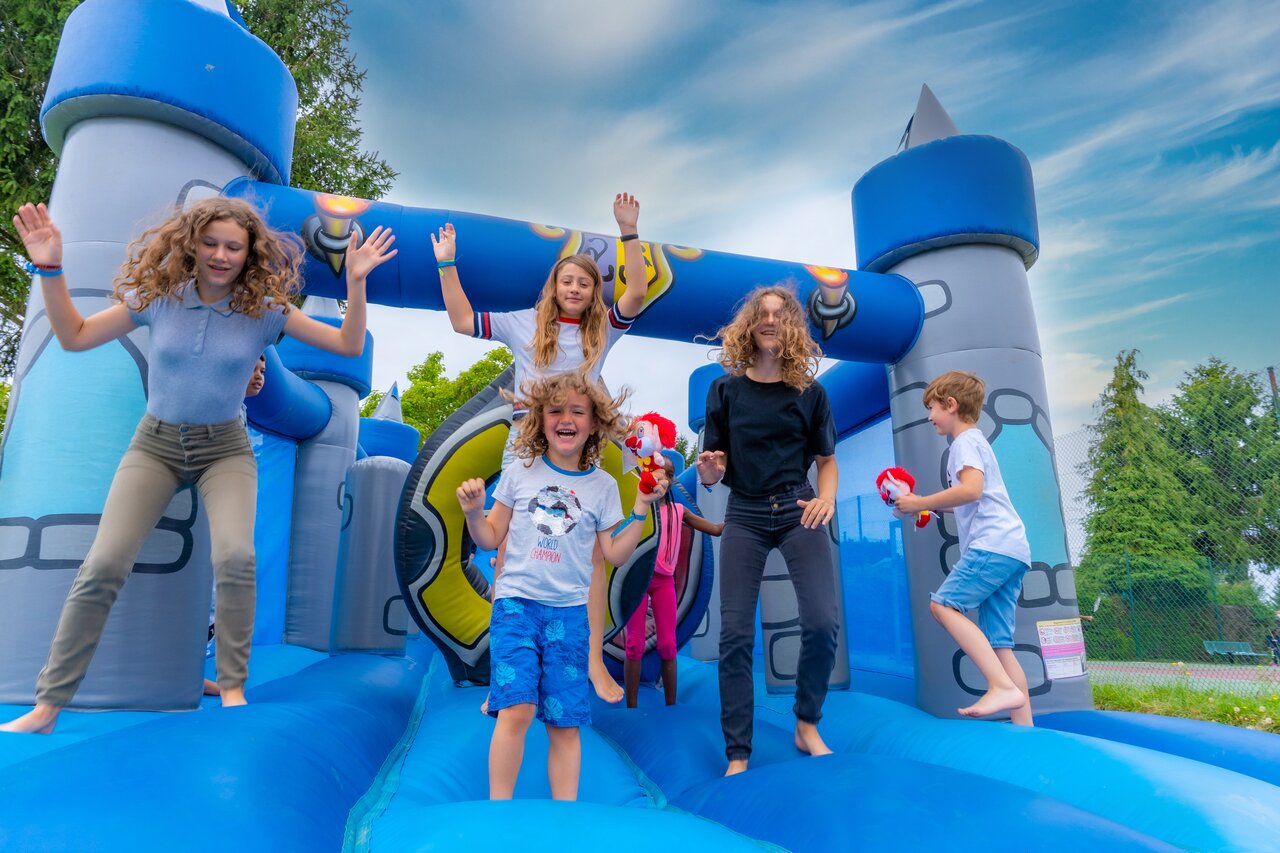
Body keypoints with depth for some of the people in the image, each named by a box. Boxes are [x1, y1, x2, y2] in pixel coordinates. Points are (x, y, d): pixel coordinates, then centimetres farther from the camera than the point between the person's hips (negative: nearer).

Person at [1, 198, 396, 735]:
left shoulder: (264, 310, -7)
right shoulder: (158, 296, -3)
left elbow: (349, 345, -10)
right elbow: (74, 337, 3)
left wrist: (355, 282, -22)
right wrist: (50, 269, -8)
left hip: (224, 448, -1)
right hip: (155, 444, 1)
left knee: (236, 558, -25)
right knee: (103, 564, -12)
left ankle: (232, 689, -5)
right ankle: (47, 705, 5)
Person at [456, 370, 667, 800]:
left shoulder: (603, 486, 4)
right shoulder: (520, 472, 3)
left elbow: (616, 554, 4)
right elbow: (490, 538, 9)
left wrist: (642, 508, -2)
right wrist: (473, 512, -9)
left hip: (570, 612, 1)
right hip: (516, 603, -1)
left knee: (565, 724, 4)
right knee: (516, 710, -13)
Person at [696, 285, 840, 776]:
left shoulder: (809, 392, 4)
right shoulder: (726, 389, 3)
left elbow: (827, 460, 10)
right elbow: (712, 472, 4)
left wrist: (827, 498, -10)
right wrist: (709, 472, -19)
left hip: (797, 511, 0)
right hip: (744, 516, 0)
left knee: (822, 622, -12)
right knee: (735, 635, -2)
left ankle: (807, 726, 16)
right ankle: (737, 757, 11)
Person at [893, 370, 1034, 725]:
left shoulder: (965, 441, -1)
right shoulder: (975, 441, 30)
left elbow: (971, 489, -20)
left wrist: (919, 503, -11)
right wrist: (923, 504, 28)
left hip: (993, 543, -10)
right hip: (1013, 550, 10)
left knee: (943, 604, -16)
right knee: (998, 643, 4)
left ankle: (1003, 685, -23)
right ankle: (1023, 728, 0)